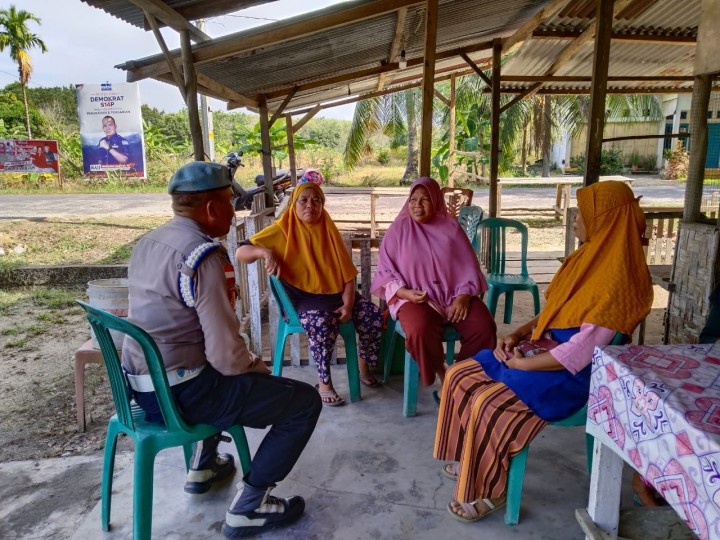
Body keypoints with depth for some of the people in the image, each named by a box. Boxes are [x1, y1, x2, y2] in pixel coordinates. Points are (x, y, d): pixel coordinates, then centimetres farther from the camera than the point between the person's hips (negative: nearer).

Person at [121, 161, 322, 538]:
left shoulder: (147, 243, 7)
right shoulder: (204, 255, -22)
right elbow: (227, 355, -25)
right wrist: (262, 370, -3)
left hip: (141, 383, 9)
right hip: (179, 392, -9)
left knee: (224, 374, 36)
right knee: (305, 401, -2)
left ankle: (203, 467, 39)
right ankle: (248, 507, 5)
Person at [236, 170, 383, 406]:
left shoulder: (328, 230, 6)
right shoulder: (282, 231, -5)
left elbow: (347, 272, 4)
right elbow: (240, 253, -8)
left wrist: (348, 304, -9)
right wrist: (265, 252, -28)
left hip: (335, 293, 5)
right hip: (301, 299, -5)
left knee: (374, 315, -12)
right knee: (322, 324, -35)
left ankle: (363, 367, 12)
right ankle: (324, 384, -15)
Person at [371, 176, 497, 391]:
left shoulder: (451, 226, 8)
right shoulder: (399, 228, 3)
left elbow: (468, 266, 6)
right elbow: (385, 269, 0)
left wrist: (463, 296, -11)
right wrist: (406, 293, -16)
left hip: (454, 295, 3)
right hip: (415, 297, -2)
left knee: (484, 328, -21)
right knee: (420, 331, -34)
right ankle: (441, 372, -2)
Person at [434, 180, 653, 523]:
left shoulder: (618, 279, -21)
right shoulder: (589, 257, 8)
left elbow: (581, 352, -25)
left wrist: (522, 363, -17)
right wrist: (518, 335, -1)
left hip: (574, 373, -9)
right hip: (543, 348, 9)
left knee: (489, 404, -26)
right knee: (460, 376, -1)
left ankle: (490, 491, -3)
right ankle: (470, 458, 17)